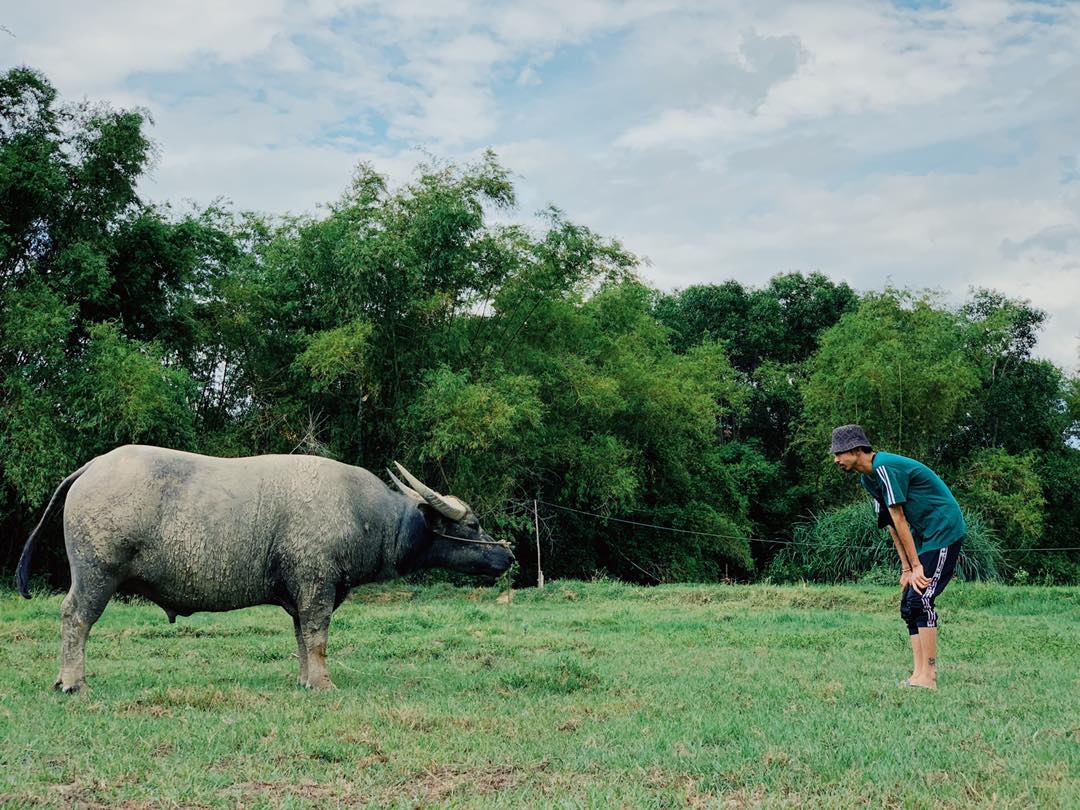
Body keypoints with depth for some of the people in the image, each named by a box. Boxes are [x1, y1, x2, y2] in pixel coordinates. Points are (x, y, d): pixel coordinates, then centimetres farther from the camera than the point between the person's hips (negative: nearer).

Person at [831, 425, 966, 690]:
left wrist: (916, 565, -16)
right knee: (908, 605, 6)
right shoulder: (868, 478, 11)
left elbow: (899, 520, -18)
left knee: (920, 599, -17)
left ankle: (927, 677, -16)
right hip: (924, 535, 10)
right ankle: (920, 674, 4)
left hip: (944, 531, -10)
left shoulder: (885, 468, -19)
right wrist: (906, 568, 2)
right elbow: (892, 525, 9)